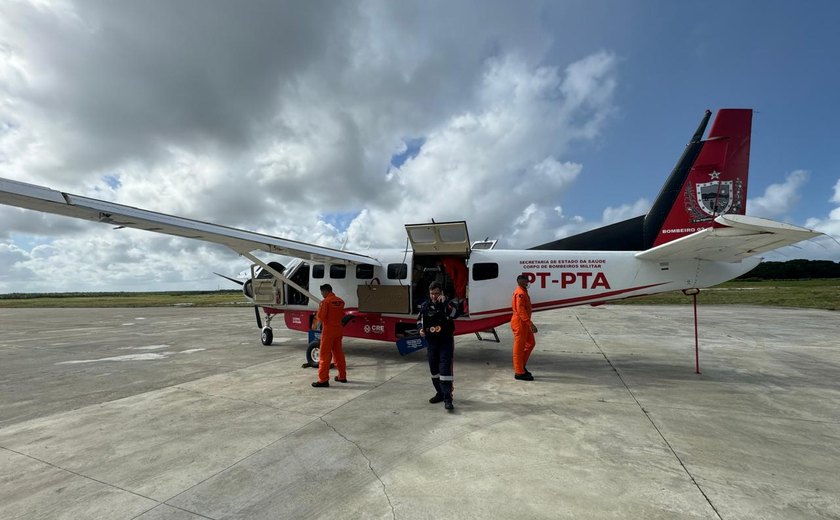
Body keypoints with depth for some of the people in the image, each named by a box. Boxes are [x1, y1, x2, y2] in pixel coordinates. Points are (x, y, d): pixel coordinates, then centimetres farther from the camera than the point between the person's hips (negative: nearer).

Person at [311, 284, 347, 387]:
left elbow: (320, 317, -17)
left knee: (325, 355, -1)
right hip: (338, 329, 7)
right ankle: (342, 376, 24)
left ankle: (323, 380, 1)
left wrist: (315, 325, 1)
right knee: (338, 353, 16)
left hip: (328, 330, -7)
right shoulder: (340, 301, 7)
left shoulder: (325, 301, -14)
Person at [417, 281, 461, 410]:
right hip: (431, 341, 5)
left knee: (445, 369, -11)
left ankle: (447, 398, -6)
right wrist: (420, 329, -2)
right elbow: (419, 319, 17)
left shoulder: (448, 304, -8)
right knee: (434, 369, 14)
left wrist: (445, 302, -33)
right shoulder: (425, 306, 4)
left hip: (446, 341, -5)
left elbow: (456, 314, -28)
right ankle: (440, 393, 32)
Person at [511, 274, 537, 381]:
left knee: (531, 343, 17)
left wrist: (529, 323, 26)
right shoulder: (520, 293, -18)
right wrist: (530, 323, -32)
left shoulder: (523, 292, 16)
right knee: (519, 347, -2)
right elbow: (521, 310, -27)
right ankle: (519, 373, 6)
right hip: (519, 323, -10)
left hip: (524, 323, 10)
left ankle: (521, 366, 26)